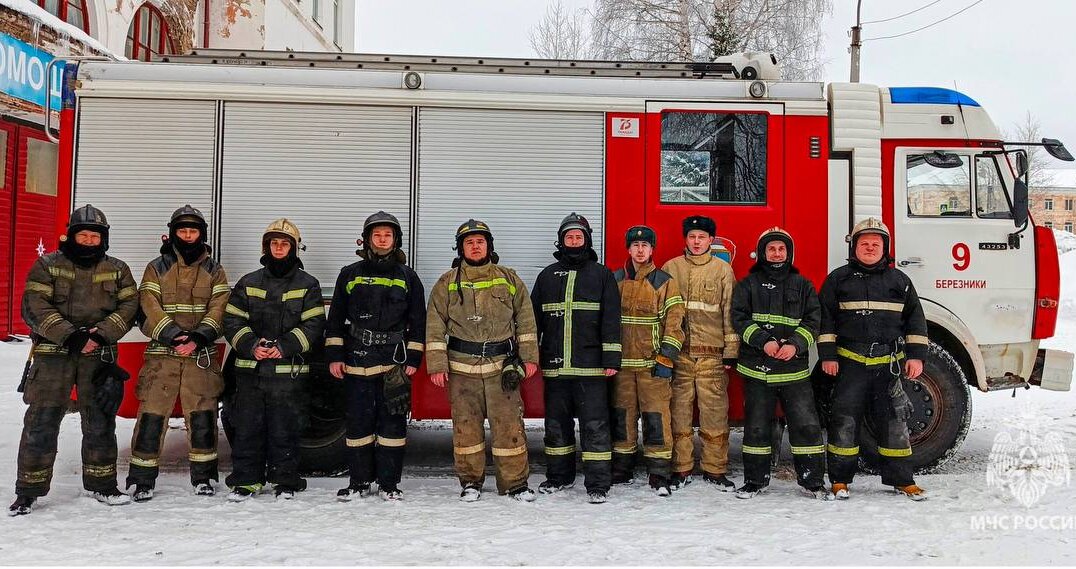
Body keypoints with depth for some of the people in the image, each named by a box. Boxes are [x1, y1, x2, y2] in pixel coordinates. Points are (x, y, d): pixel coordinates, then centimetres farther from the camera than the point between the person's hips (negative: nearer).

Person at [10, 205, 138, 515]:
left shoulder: (117, 270, 9)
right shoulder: (47, 266, 3)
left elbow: (129, 305, 1)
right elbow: (34, 307, -6)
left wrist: (102, 333, -14)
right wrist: (69, 335, -17)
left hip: (99, 355, 2)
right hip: (53, 353, -2)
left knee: (100, 421, 8)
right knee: (41, 422, -3)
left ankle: (101, 484, 21)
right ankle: (28, 491, 7)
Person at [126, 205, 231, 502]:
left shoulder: (213, 270, 12)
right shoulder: (157, 268, 9)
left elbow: (218, 309, 1)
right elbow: (150, 307, -3)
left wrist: (198, 337, -15)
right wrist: (174, 335, -17)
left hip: (201, 354, 1)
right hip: (162, 354, -1)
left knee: (202, 415, 3)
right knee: (152, 413, -3)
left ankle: (203, 477, 15)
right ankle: (142, 479, 8)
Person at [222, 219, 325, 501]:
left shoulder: (307, 285, 5)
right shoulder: (248, 283, 11)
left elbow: (314, 325, -2)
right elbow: (232, 320, 7)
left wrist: (284, 346, -13)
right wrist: (251, 345, -10)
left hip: (289, 370, -2)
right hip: (250, 367, 2)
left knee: (285, 428, 2)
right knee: (247, 426, 4)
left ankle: (285, 481, 15)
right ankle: (246, 480, 15)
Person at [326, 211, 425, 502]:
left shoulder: (408, 277, 8)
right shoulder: (350, 274, 9)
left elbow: (418, 322, 8)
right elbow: (336, 318, 10)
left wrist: (413, 359, 1)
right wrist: (334, 356, 4)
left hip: (395, 362, 0)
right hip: (357, 362, 1)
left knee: (393, 422, 1)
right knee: (359, 421, 4)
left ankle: (388, 483, 10)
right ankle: (359, 482, 15)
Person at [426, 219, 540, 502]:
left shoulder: (509, 279, 8)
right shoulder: (447, 283, 6)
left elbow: (526, 319, 9)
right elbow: (435, 327, 4)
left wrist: (529, 357, 3)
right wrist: (437, 365, -2)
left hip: (502, 367, 0)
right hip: (462, 368, 0)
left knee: (509, 425, -2)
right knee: (466, 426, 5)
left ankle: (515, 482, 9)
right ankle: (470, 482, 19)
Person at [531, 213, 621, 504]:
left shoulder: (601, 275, 5)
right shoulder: (547, 275, 13)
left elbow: (611, 318, -1)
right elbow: (534, 317, 15)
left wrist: (611, 358, -8)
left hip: (591, 368, -3)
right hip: (555, 367, 3)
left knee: (595, 425, -3)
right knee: (556, 424, 12)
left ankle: (598, 482, 2)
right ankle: (559, 476, 25)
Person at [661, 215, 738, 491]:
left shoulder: (723, 270, 8)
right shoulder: (671, 268, 10)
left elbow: (729, 313, 6)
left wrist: (731, 351, 0)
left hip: (712, 354, -1)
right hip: (678, 352, 1)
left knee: (715, 412, 0)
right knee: (679, 412, 4)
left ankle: (714, 470, 11)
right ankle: (681, 470, 14)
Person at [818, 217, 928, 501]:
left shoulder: (899, 280, 10)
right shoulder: (838, 279, 5)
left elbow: (915, 318, 12)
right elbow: (825, 318, 3)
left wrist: (916, 355, 4)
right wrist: (827, 355, -3)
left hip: (889, 364, 2)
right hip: (850, 363, -1)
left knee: (894, 420, 6)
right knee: (845, 421, 0)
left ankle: (901, 479, 16)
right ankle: (840, 479, 10)